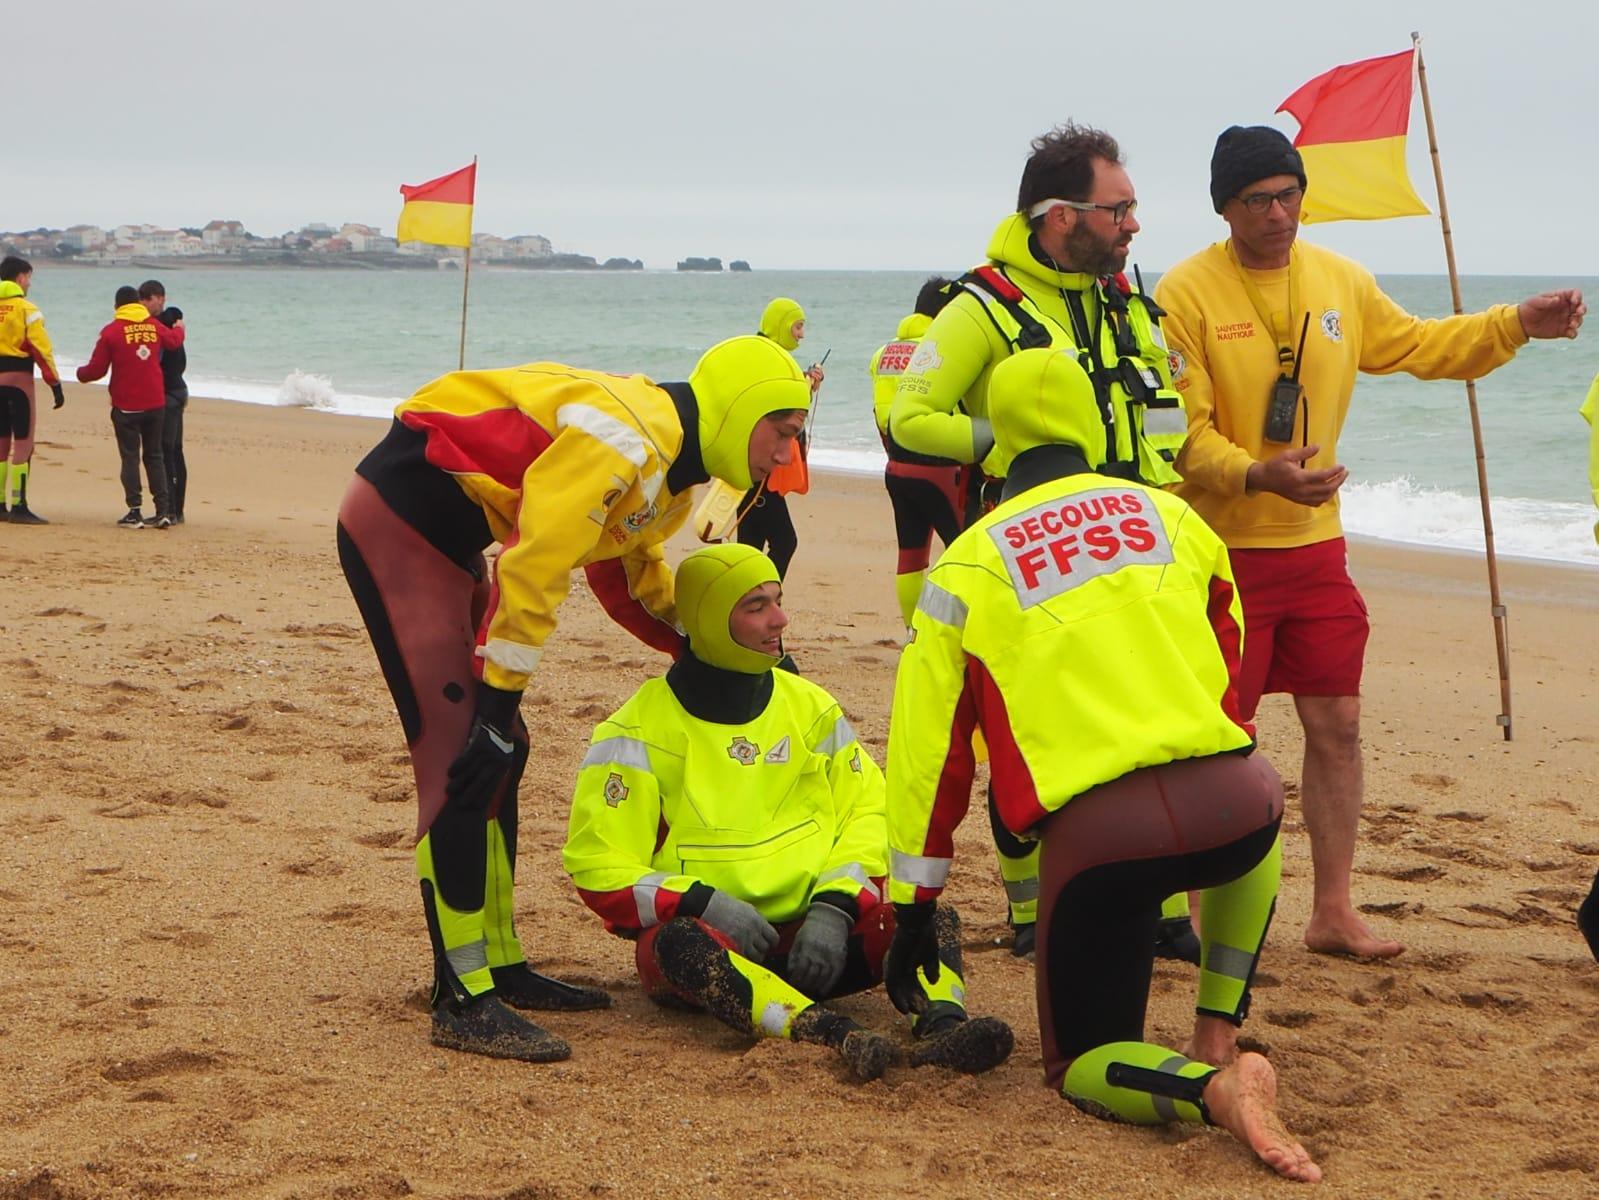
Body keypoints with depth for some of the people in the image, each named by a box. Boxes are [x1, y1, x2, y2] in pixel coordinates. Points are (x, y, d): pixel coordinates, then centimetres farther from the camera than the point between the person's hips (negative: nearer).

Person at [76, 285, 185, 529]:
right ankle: (163, 510, 6)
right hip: (155, 403, 4)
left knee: (130, 457, 1)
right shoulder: (155, 327, 4)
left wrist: (81, 374, 15)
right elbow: (174, 340, 26)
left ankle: (135, 512, -3)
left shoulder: (111, 331, -8)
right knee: (154, 456, 11)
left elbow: (97, 369, -7)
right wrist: (179, 328, 49)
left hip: (126, 406, -4)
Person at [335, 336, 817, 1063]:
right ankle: (463, 1002, -12)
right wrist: (498, 702, -22)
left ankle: (499, 969, 22)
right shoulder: (626, 438, -23)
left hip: (444, 538, 11)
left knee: (500, 754, 12)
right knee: (462, 760, -14)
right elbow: (535, 567, -26)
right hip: (396, 523, -11)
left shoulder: (671, 463, 9)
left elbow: (633, 572, 24)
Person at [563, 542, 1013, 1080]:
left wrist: (835, 905, -10)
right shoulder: (641, 732, -1)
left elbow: (869, 810, 9)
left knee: (932, 918, -20)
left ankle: (942, 1025, -51)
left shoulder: (810, 707, 12)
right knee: (680, 944, -39)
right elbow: (598, 863, -5)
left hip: (813, 938, 4)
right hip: (711, 933, -4)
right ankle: (830, 1034, -59)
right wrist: (701, 903, -21)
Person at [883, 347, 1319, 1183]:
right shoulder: (1167, 513, 18)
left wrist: (912, 911, 18)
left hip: (1093, 837, -2)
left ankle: (1207, 1088, -16)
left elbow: (929, 746, 11)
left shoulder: (965, 565, 13)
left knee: (1083, 1067, 16)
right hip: (1226, 806, 2)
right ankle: (1217, 1040, 29)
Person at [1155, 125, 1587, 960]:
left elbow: (1417, 347, 19)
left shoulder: (1339, 281, 6)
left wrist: (1515, 325, 6)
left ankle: (1332, 910, 16)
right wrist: (1257, 475, -32)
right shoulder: (1187, 294, -12)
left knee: (1336, 725, 6)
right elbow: (1180, 429, -16)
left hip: (1314, 544, 6)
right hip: (1225, 548, -5)